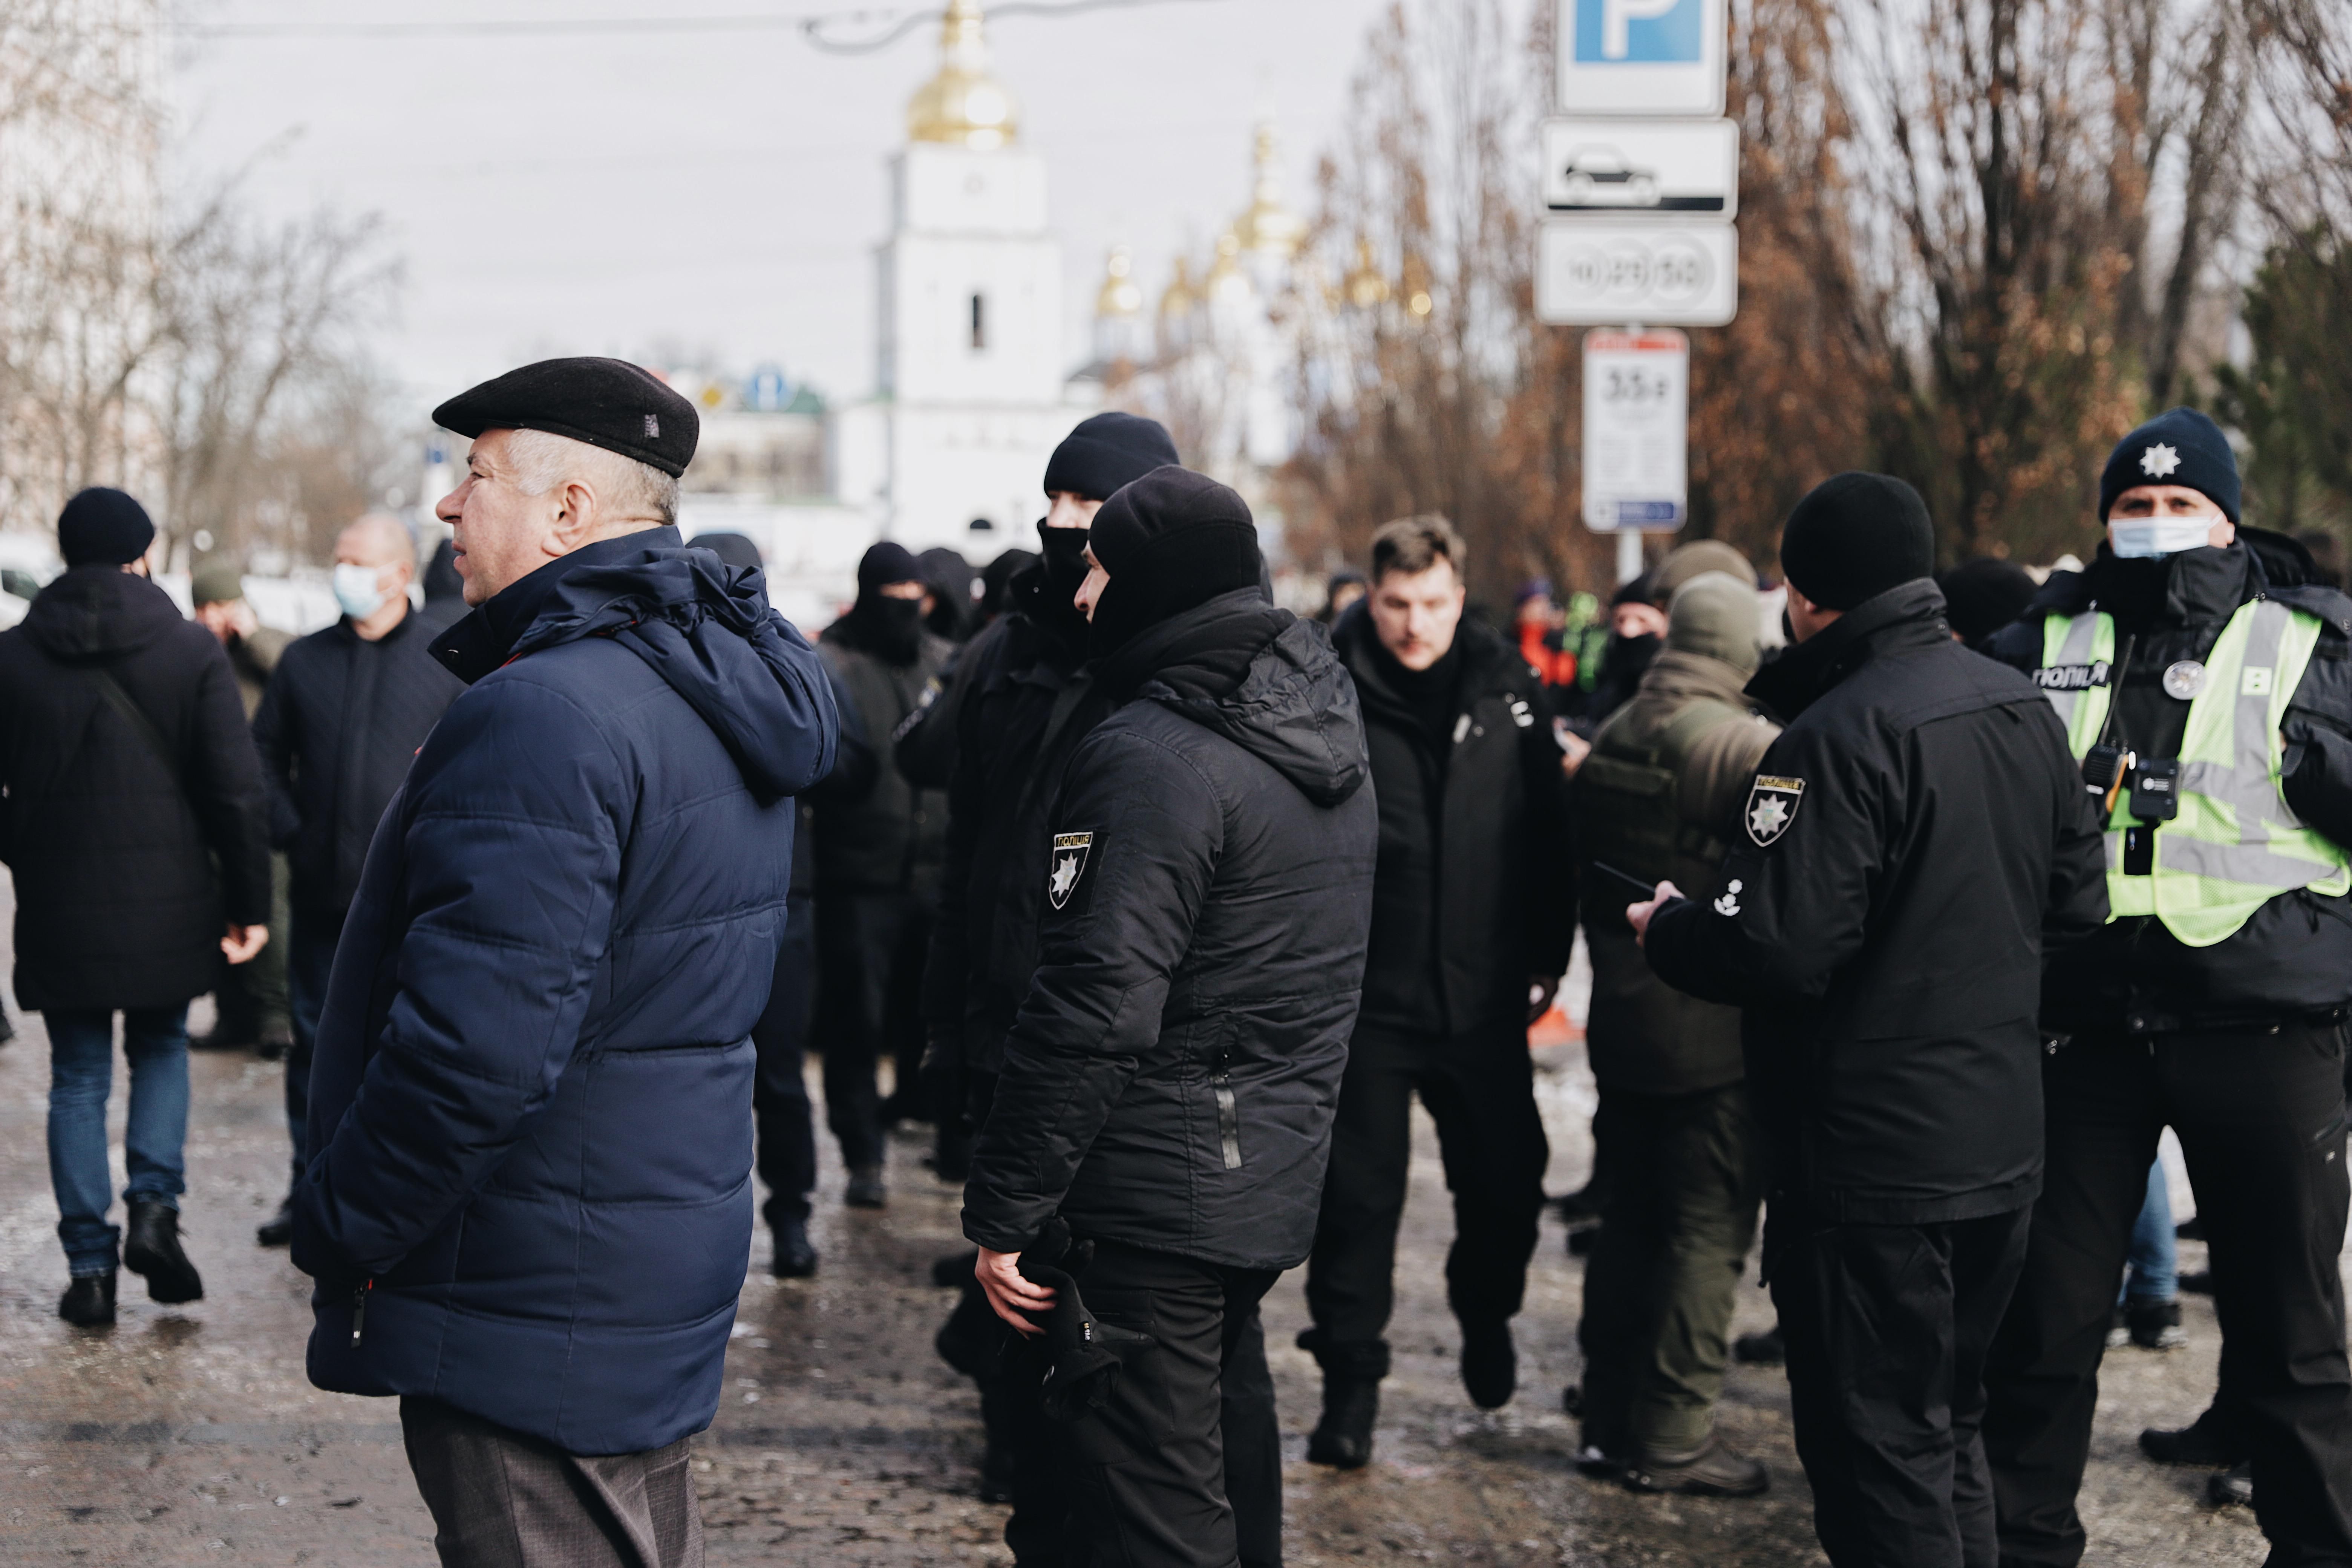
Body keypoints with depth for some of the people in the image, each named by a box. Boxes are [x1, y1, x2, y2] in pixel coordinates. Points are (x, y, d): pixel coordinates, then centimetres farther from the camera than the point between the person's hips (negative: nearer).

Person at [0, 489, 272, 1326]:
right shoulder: (193, 652, -5)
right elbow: (238, 791, -6)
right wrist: (249, 903, 1)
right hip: (168, 903, 0)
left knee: (78, 1078, 9)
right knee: (162, 1048, 20)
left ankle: (90, 1264, 7)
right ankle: (154, 1205, 0)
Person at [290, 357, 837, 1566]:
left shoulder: (545, 717, -23)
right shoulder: (719, 684, 11)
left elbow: (474, 1045, -29)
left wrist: (336, 1230, -15)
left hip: (535, 1320, -10)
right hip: (669, 1267, 10)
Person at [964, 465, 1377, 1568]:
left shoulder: (1153, 759, -19)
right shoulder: (1322, 728, 11)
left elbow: (1092, 1010, -23)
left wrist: (1005, 1208, -18)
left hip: (1156, 1198, -9)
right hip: (1277, 1177, 9)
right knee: (1218, 1444, 22)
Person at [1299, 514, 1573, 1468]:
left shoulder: (1508, 690, 3)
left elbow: (1548, 831, 11)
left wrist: (1547, 957, 9)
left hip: (1484, 999, 3)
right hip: (1363, 1000, -3)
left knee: (1505, 1182, 12)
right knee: (1356, 1199, 2)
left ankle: (1485, 1314, 41)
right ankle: (1350, 1385, 15)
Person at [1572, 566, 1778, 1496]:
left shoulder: (1612, 739, 7)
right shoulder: (1749, 746, -18)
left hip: (1620, 1022, 8)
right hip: (1715, 1027, -8)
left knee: (1633, 1215, 17)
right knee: (1709, 1228, 1)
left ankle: (1609, 1418, 23)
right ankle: (1673, 1437, 3)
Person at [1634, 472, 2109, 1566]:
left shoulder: (1841, 735, -21)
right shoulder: (2020, 706, 7)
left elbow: (1776, 947, -25)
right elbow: (2077, 904, 14)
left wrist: (1668, 929, -6)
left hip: (1873, 1158, -9)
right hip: (2002, 1143, 9)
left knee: (1877, 1449, 0)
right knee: (1948, 1426, 21)